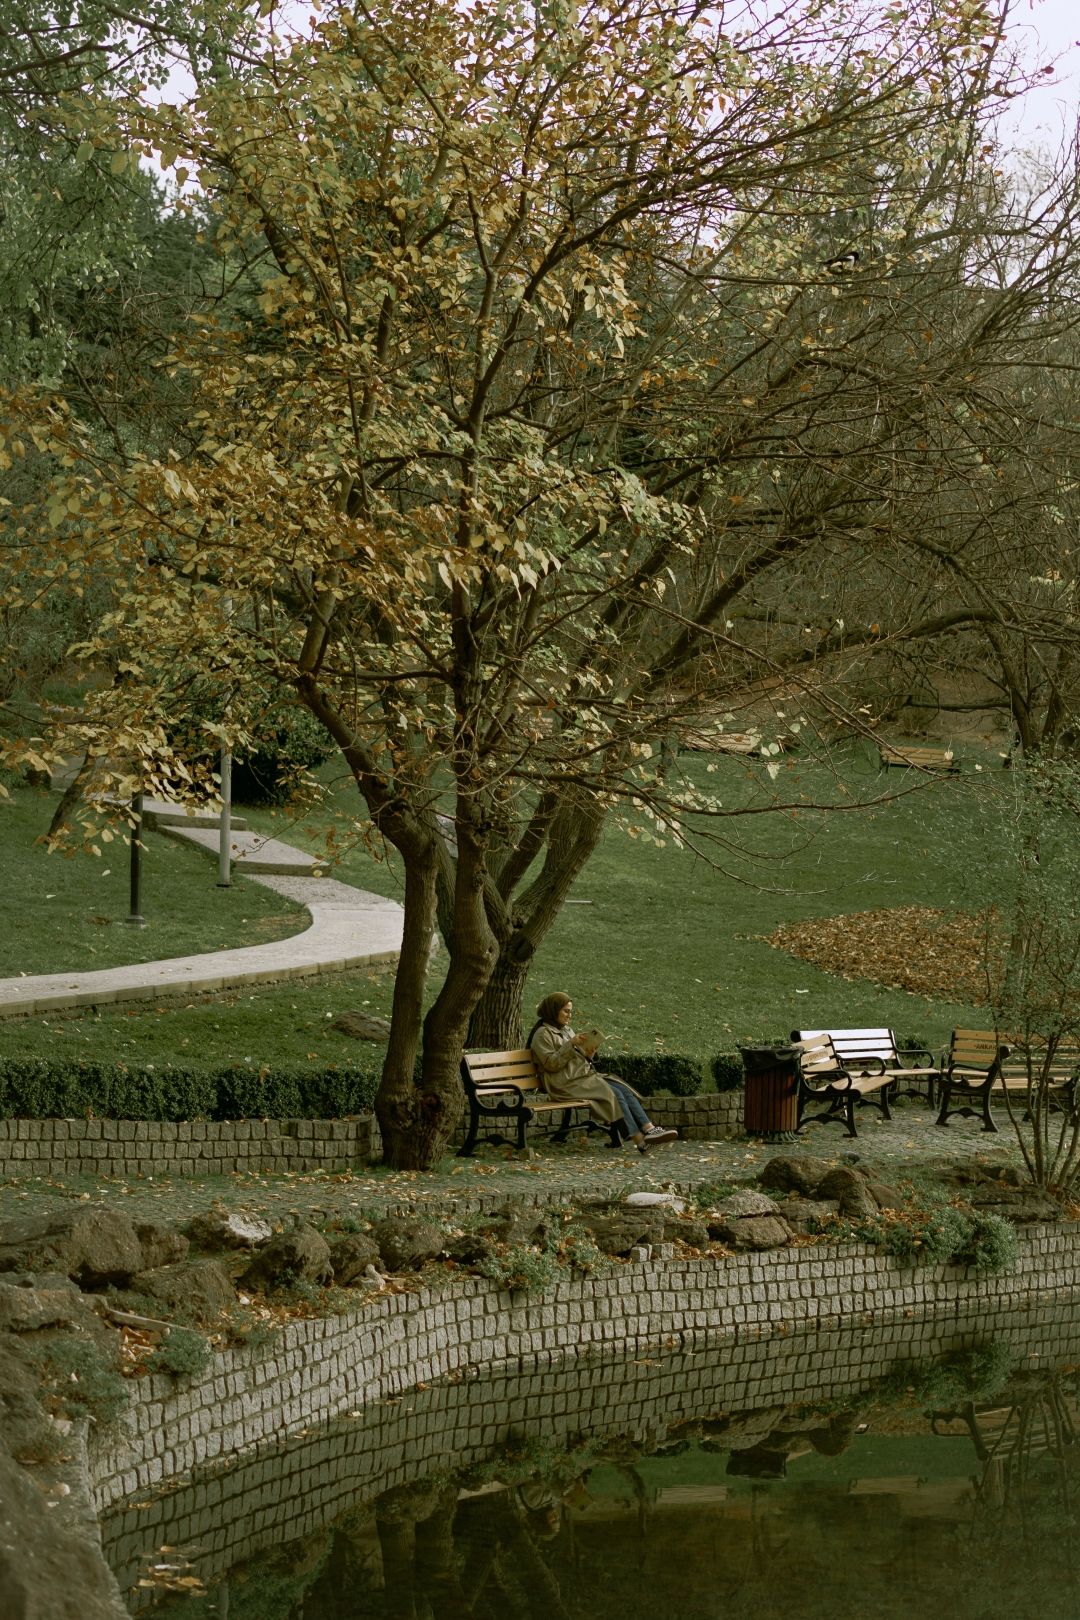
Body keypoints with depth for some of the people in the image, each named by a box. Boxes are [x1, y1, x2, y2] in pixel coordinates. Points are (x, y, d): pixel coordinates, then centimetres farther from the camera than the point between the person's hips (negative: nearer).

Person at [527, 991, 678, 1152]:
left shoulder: (566, 1030, 23)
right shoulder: (543, 1034, -3)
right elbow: (550, 1063, -13)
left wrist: (587, 1049, 3)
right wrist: (570, 1044, -17)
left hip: (585, 1076, 9)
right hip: (567, 1084, -9)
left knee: (624, 1090, -14)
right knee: (614, 1093, -24)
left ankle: (649, 1129, -26)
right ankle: (639, 1140, -29)